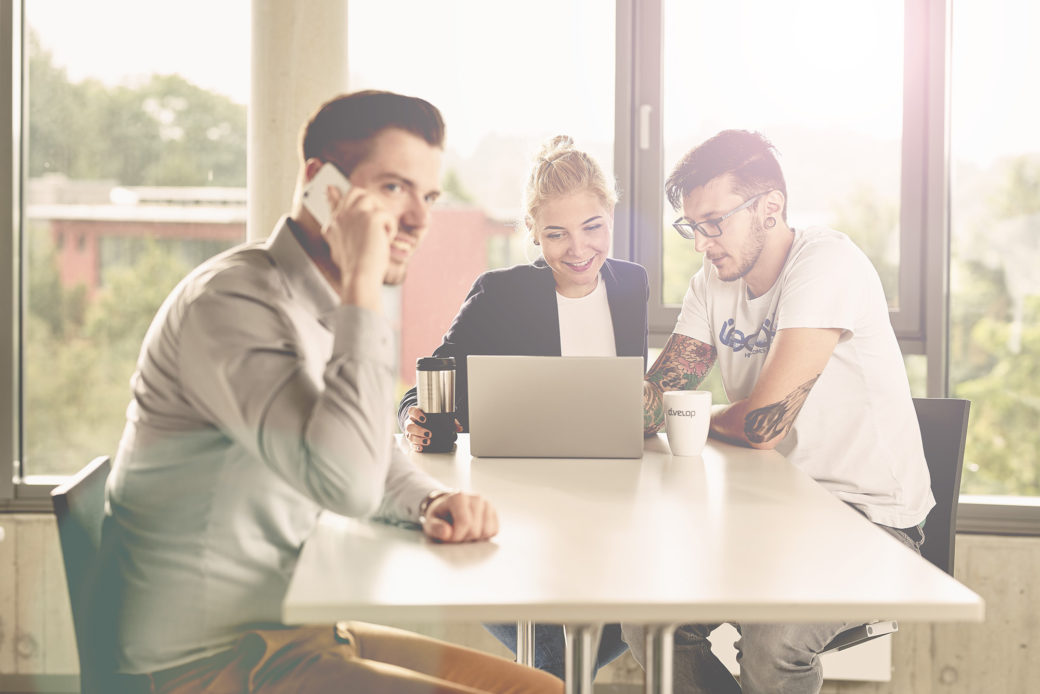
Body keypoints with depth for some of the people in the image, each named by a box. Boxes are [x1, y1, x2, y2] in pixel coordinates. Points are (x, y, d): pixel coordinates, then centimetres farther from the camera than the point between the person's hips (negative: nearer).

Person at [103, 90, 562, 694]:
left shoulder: (328, 309, 10)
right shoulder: (232, 300, -20)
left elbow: (373, 461, 22)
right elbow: (347, 481, -33)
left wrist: (434, 502, 0)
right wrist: (363, 285, -28)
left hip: (293, 635, 9)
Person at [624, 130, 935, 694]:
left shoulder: (828, 261, -19)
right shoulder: (713, 282, 6)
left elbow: (763, 424, -24)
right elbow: (652, 401, 1)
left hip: (869, 514, -7)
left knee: (772, 638, -30)